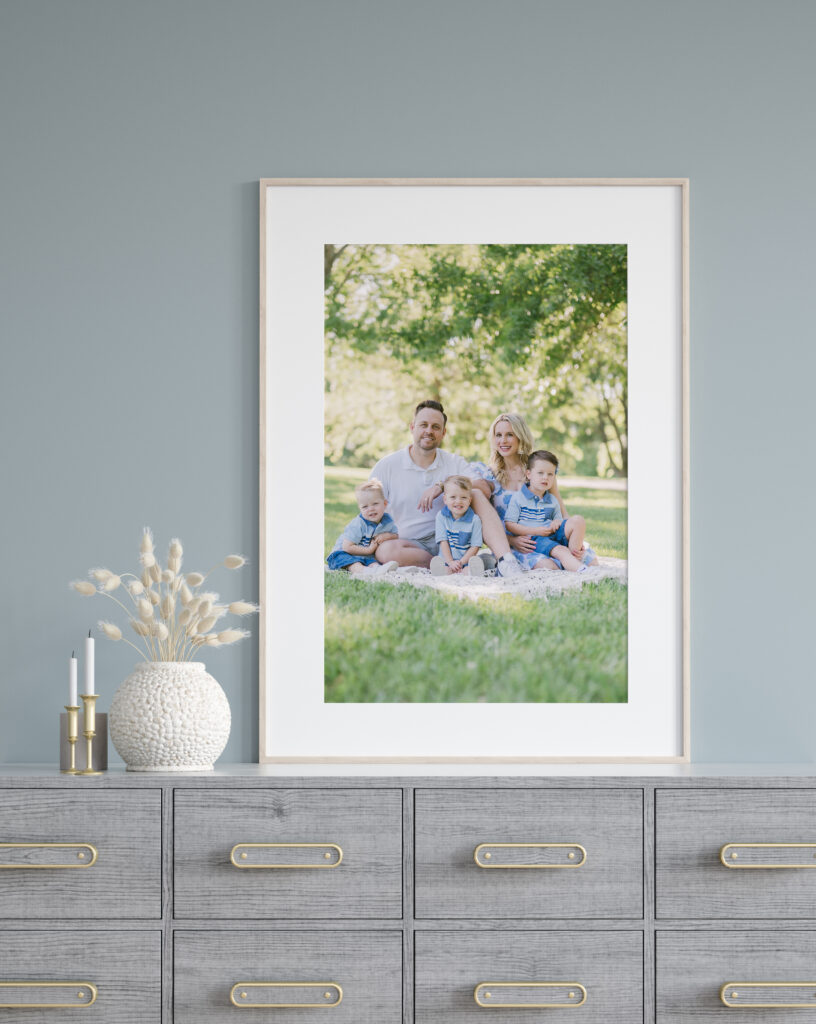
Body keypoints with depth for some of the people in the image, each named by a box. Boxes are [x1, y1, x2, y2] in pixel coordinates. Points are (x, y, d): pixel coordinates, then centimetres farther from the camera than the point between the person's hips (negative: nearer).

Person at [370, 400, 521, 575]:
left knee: (477, 495, -19)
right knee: (386, 550, -36)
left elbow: (485, 489, -8)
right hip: (414, 545, -2)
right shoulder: (387, 466, 4)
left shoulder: (454, 462, 10)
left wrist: (442, 486, -20)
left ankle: (505, 560, -35)